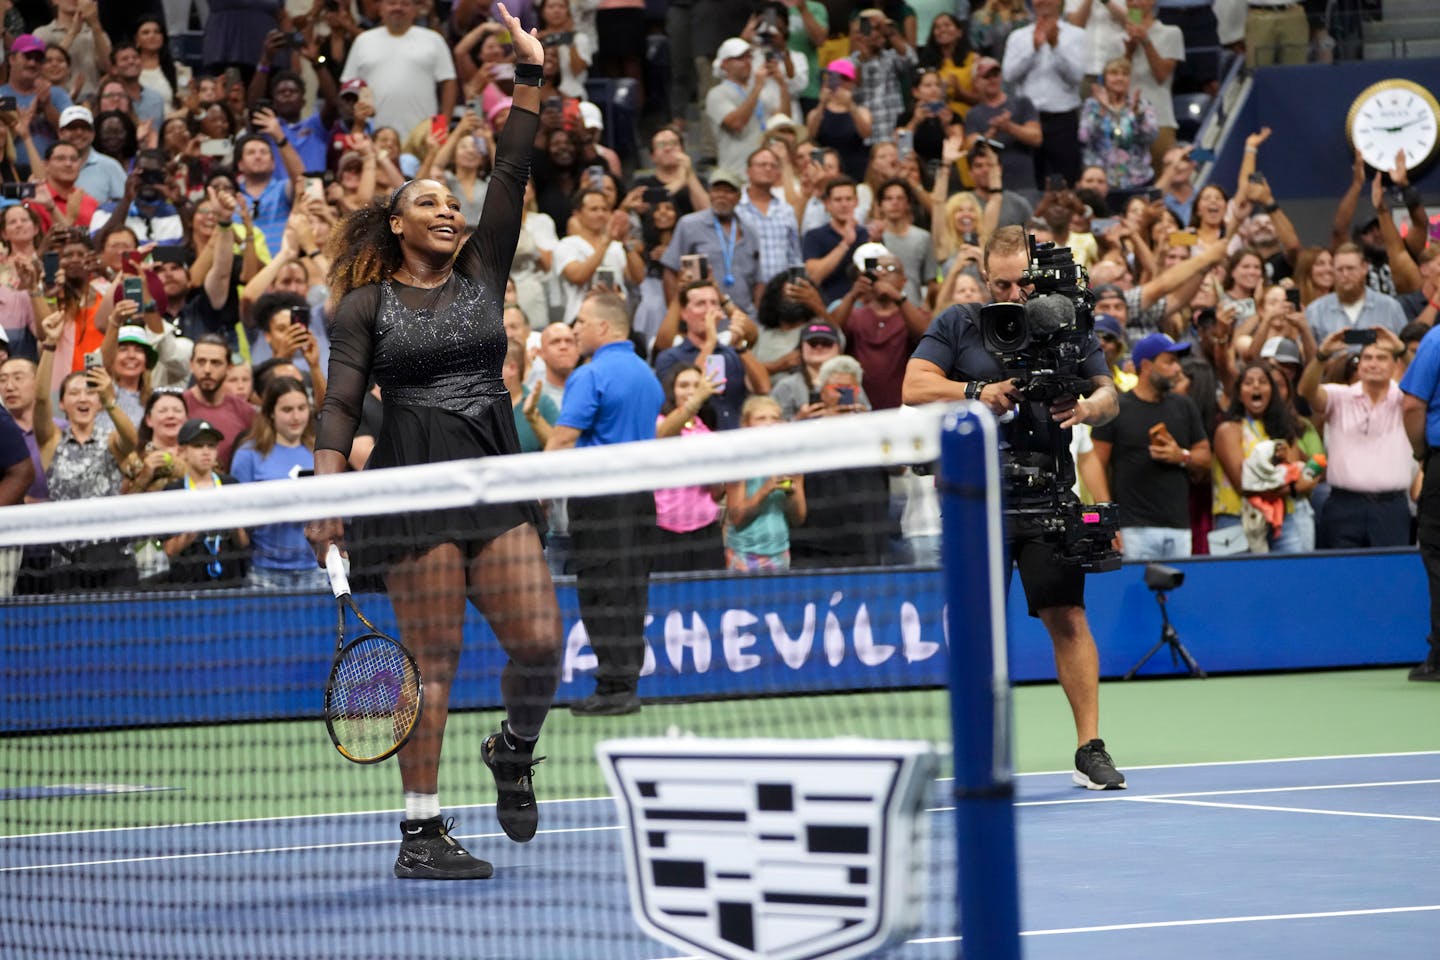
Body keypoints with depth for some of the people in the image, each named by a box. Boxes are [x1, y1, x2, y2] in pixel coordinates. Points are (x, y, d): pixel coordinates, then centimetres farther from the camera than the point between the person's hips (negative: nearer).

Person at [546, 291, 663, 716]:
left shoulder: (591, 375, -12)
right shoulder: (647, 375, 13)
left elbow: (563, 439, -17)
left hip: (599, 495, -8)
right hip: (642, 495, 8)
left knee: (601, 593, -4)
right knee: (631, 591, 9)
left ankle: (614, 688, -6)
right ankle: (627, 684, 11)